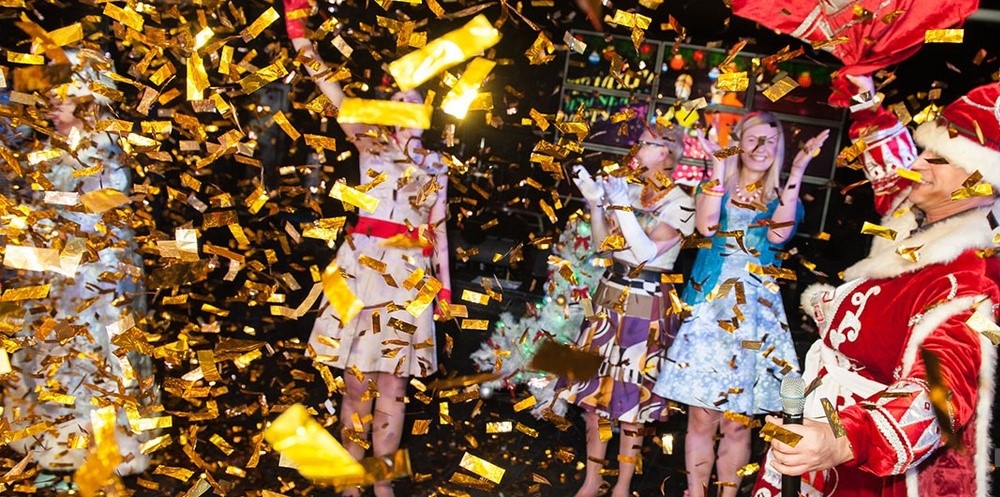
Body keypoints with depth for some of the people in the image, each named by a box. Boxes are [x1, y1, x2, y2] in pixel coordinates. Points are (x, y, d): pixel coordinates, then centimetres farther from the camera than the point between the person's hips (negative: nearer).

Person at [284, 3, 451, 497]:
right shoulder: (372, 145, 10)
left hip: (410, 276, 2)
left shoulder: (435, 166, 16)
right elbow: (338, 99, -1)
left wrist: (445, 286, 9)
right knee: (358, 383, 3)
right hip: (365, 265, -2)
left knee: (392, 387, 4)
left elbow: (438, 229, 15)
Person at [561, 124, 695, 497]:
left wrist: (622, 206, -21)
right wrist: (596, 203, -5)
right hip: (609, 296, 6)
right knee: (595, 386, 8)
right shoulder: (628, 188, 7)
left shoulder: (680, 203, -8)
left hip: (646, 305, -5)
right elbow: (602, 243, 8)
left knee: (631, 396, 1)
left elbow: (648, 251, -18)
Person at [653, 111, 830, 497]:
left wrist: (797, 171, -12)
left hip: (757, 312, 1)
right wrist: (719, 164, -13)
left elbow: (778, 235, -12)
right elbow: (706, 225, -12)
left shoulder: (782, 198, 11)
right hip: (710, 307, -1)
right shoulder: (715, 187, 10)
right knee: (702, 416, -1)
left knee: (737, 421, 3)